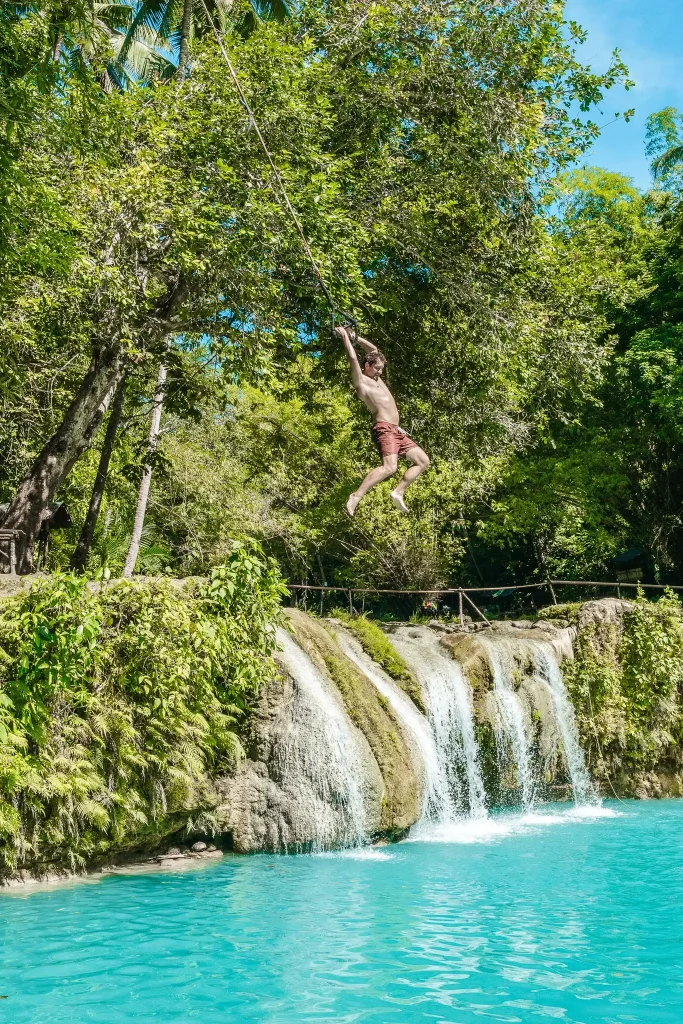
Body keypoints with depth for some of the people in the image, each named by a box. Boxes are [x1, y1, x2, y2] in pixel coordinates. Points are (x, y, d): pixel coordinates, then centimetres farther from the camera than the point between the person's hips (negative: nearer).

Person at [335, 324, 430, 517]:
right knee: (389, 467, -28)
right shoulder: (360, 381, -1)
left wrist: (355, 338, 27)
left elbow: (374, 349, 31)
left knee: (423, 460, 5)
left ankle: (398, 492, 5)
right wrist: (345, 336, 0)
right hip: (384, 429, -9)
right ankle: (356, 496, -25)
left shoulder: (375, 378, 22)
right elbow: (353, 358, -10)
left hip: (396, 431, 10)